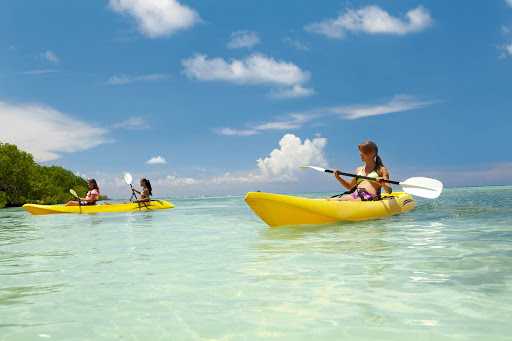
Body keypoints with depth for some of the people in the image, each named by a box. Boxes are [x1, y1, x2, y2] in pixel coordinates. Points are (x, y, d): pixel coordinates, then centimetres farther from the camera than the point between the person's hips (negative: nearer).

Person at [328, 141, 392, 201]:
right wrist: (338, 177, 22)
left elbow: (389, 191, 1)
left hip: (370, 197, -5)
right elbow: (350, 186, 38)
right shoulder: (359, 169, 26)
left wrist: (383, 184, -23)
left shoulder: (381, 169, 10)